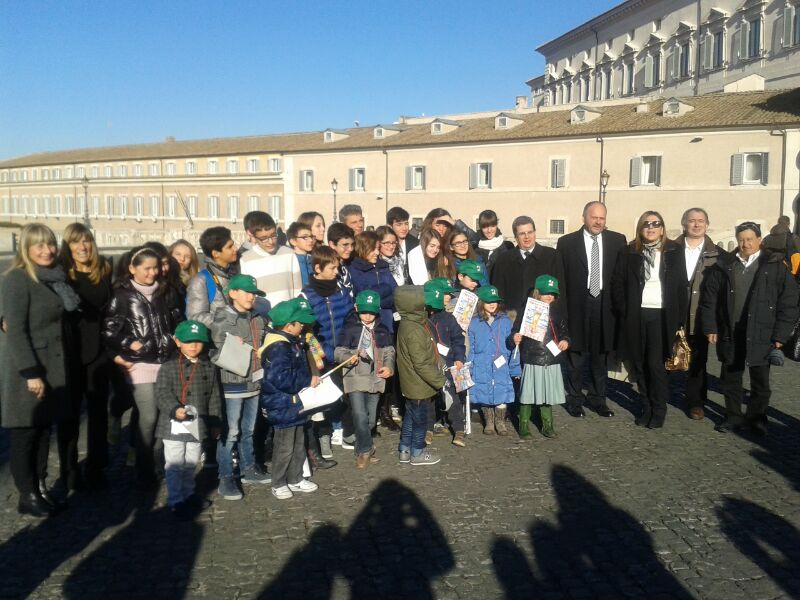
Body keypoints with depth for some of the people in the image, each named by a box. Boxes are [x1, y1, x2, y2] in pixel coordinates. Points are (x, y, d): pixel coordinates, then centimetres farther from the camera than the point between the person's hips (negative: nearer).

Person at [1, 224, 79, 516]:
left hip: (52, 365, 7)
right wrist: (31, 373, -20)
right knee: (24, 433, 4)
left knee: (44, 430, 14)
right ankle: (27, 496, 14)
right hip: (27, 369, -7)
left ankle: (41, 487, 25)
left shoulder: (55, 277, 9)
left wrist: (48, 370, 8)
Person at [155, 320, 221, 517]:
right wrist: (175, 409, -34)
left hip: (198, 425, 4)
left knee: (191, 463, 19)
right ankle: (175, 501, 12)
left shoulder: (209, 367, 5)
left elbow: (214, 396, 9)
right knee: (175, 464, 2)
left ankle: (188, 494, 36)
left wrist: (215, 422, 10)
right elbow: (162, 392, -17)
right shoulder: (169, 367, -9)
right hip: (175, 425, -4)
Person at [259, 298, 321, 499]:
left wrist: (310, 379, 5)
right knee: (284, 447, 2)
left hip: (295, 405, 10)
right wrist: (308, 381, -21)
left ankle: (296, 480, 31)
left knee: (298, 445, 18)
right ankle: (278, 484, 18)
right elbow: (281, 379, -30)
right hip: (282, 407, -10)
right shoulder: (278, 348, -23)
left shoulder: (292, 343, 10)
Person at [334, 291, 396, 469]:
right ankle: (366, 450, 5)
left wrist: (389, 367, -6)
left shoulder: (382, 330, 7)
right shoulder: (350, 328, -5)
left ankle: (362, 450, 28)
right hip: (355, 379, -4)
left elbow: (389, 351, 13)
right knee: (360, 417, -13)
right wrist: (349, 357, -26)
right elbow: (338, 352, -6)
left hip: (375, 379, 4)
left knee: (371, 419, 11)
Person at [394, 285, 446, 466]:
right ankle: (417, 453, 24)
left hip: (412, 383, 9)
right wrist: (439, 380, -16)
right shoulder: (414, 331, -28)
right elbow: (421, 364, -26)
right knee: (420, 418, 8)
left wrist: (437, 377, 18)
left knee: (410, 416, 21)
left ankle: (405, 450, 34)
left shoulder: (408, 324, 3)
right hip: (419, 385, -9)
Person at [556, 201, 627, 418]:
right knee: (576, 357, 7)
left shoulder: (618, 241, 3)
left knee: (601, 357, 12)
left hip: (605, 307, 2)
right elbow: (560, 279, -1)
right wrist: (562, 309, -5)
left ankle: (597, 399, 25)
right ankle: (574, 399, 21)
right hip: (577, 308, -2)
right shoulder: (567, 242, -2)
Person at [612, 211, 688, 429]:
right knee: (640, 364, 6)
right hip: (636, 316, 2)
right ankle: (646, 407, 19)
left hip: (662, 316, -2)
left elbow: (682, 287, 3)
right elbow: (617, 284, 6)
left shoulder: (674, 252, 3)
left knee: (655, 363, -7)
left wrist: (680, 320, -2)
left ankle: (659, 410, 8)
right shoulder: (629, 253, 4)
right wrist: (624, 313, -3)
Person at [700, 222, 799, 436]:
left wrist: (780, 335, -7)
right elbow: (709, 298, 6)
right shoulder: (723, 266, 4)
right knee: (731, 378, 11)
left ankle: (757, 417, 26)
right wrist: (710, 327, -1)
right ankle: (733, 416, 26)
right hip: (730, 334, 2)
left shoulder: (775, 266, -1)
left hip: (761, 336, -2)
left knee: (760, 381, 9)